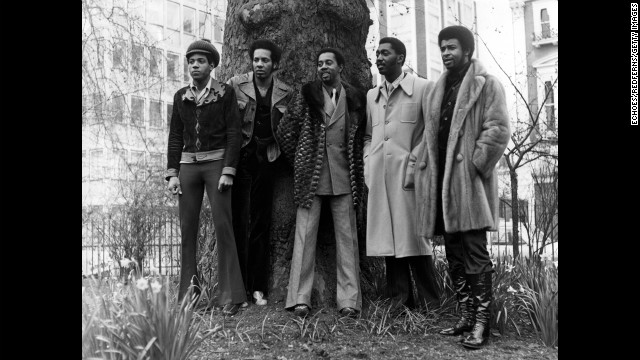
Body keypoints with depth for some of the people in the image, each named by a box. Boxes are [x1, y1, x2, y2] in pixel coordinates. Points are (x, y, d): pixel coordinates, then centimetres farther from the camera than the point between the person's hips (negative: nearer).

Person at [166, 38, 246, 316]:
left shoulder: (225, 93, 1)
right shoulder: (181, 96, 12)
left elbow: (234, 133, -4)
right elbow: (175, 137, 12)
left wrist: (228, 171, -12)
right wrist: (172, 173, 4)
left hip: (216, 162, -4)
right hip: (188, 165, 4)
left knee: (222, 225, -9)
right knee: (187, 228, 2)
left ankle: (231, 296, -4)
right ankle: (188, 294, 10)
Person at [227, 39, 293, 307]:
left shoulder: (285, 93, 9)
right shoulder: (235, 85, 5)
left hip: (267, 160, 1)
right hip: (241, 157, -1)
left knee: (261, 224, 4)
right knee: (239, 221, -3)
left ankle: (258, 287, 9)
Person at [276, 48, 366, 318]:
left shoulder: (355, 98, 10)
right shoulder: (306, 95, 6)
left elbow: (362, 136, 14)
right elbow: (285, 132, 6)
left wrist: (358, 170, 8)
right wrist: (299, 162, 6)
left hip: (344, 177, 1)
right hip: (310, 175, -1)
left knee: (347, 236, 2)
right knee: (305, 234, -1)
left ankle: (349, 299, 8)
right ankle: (300, 298, 5)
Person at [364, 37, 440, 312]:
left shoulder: (423, 88, 1)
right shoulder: (371, 95, 19)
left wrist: (414, 165, -11)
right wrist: (369, 166, 9)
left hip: (407, 176, -5)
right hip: (379, 178, 5)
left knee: (413, 237, -4)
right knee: (388, 238, 6)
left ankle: (430, 305, 7)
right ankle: (399, 300, 15)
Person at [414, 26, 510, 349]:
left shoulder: (487, 85, -1)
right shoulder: (438, 90, 20)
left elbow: (498, 129, -10)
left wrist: (474, 164, -16)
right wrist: (424, 165, 9)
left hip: (469, 182, -7)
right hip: (442, 182, 7)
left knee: (475, 253, -5)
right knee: (455, 255, 11)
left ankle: (481, 322, 1)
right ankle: (465, 317, 21)